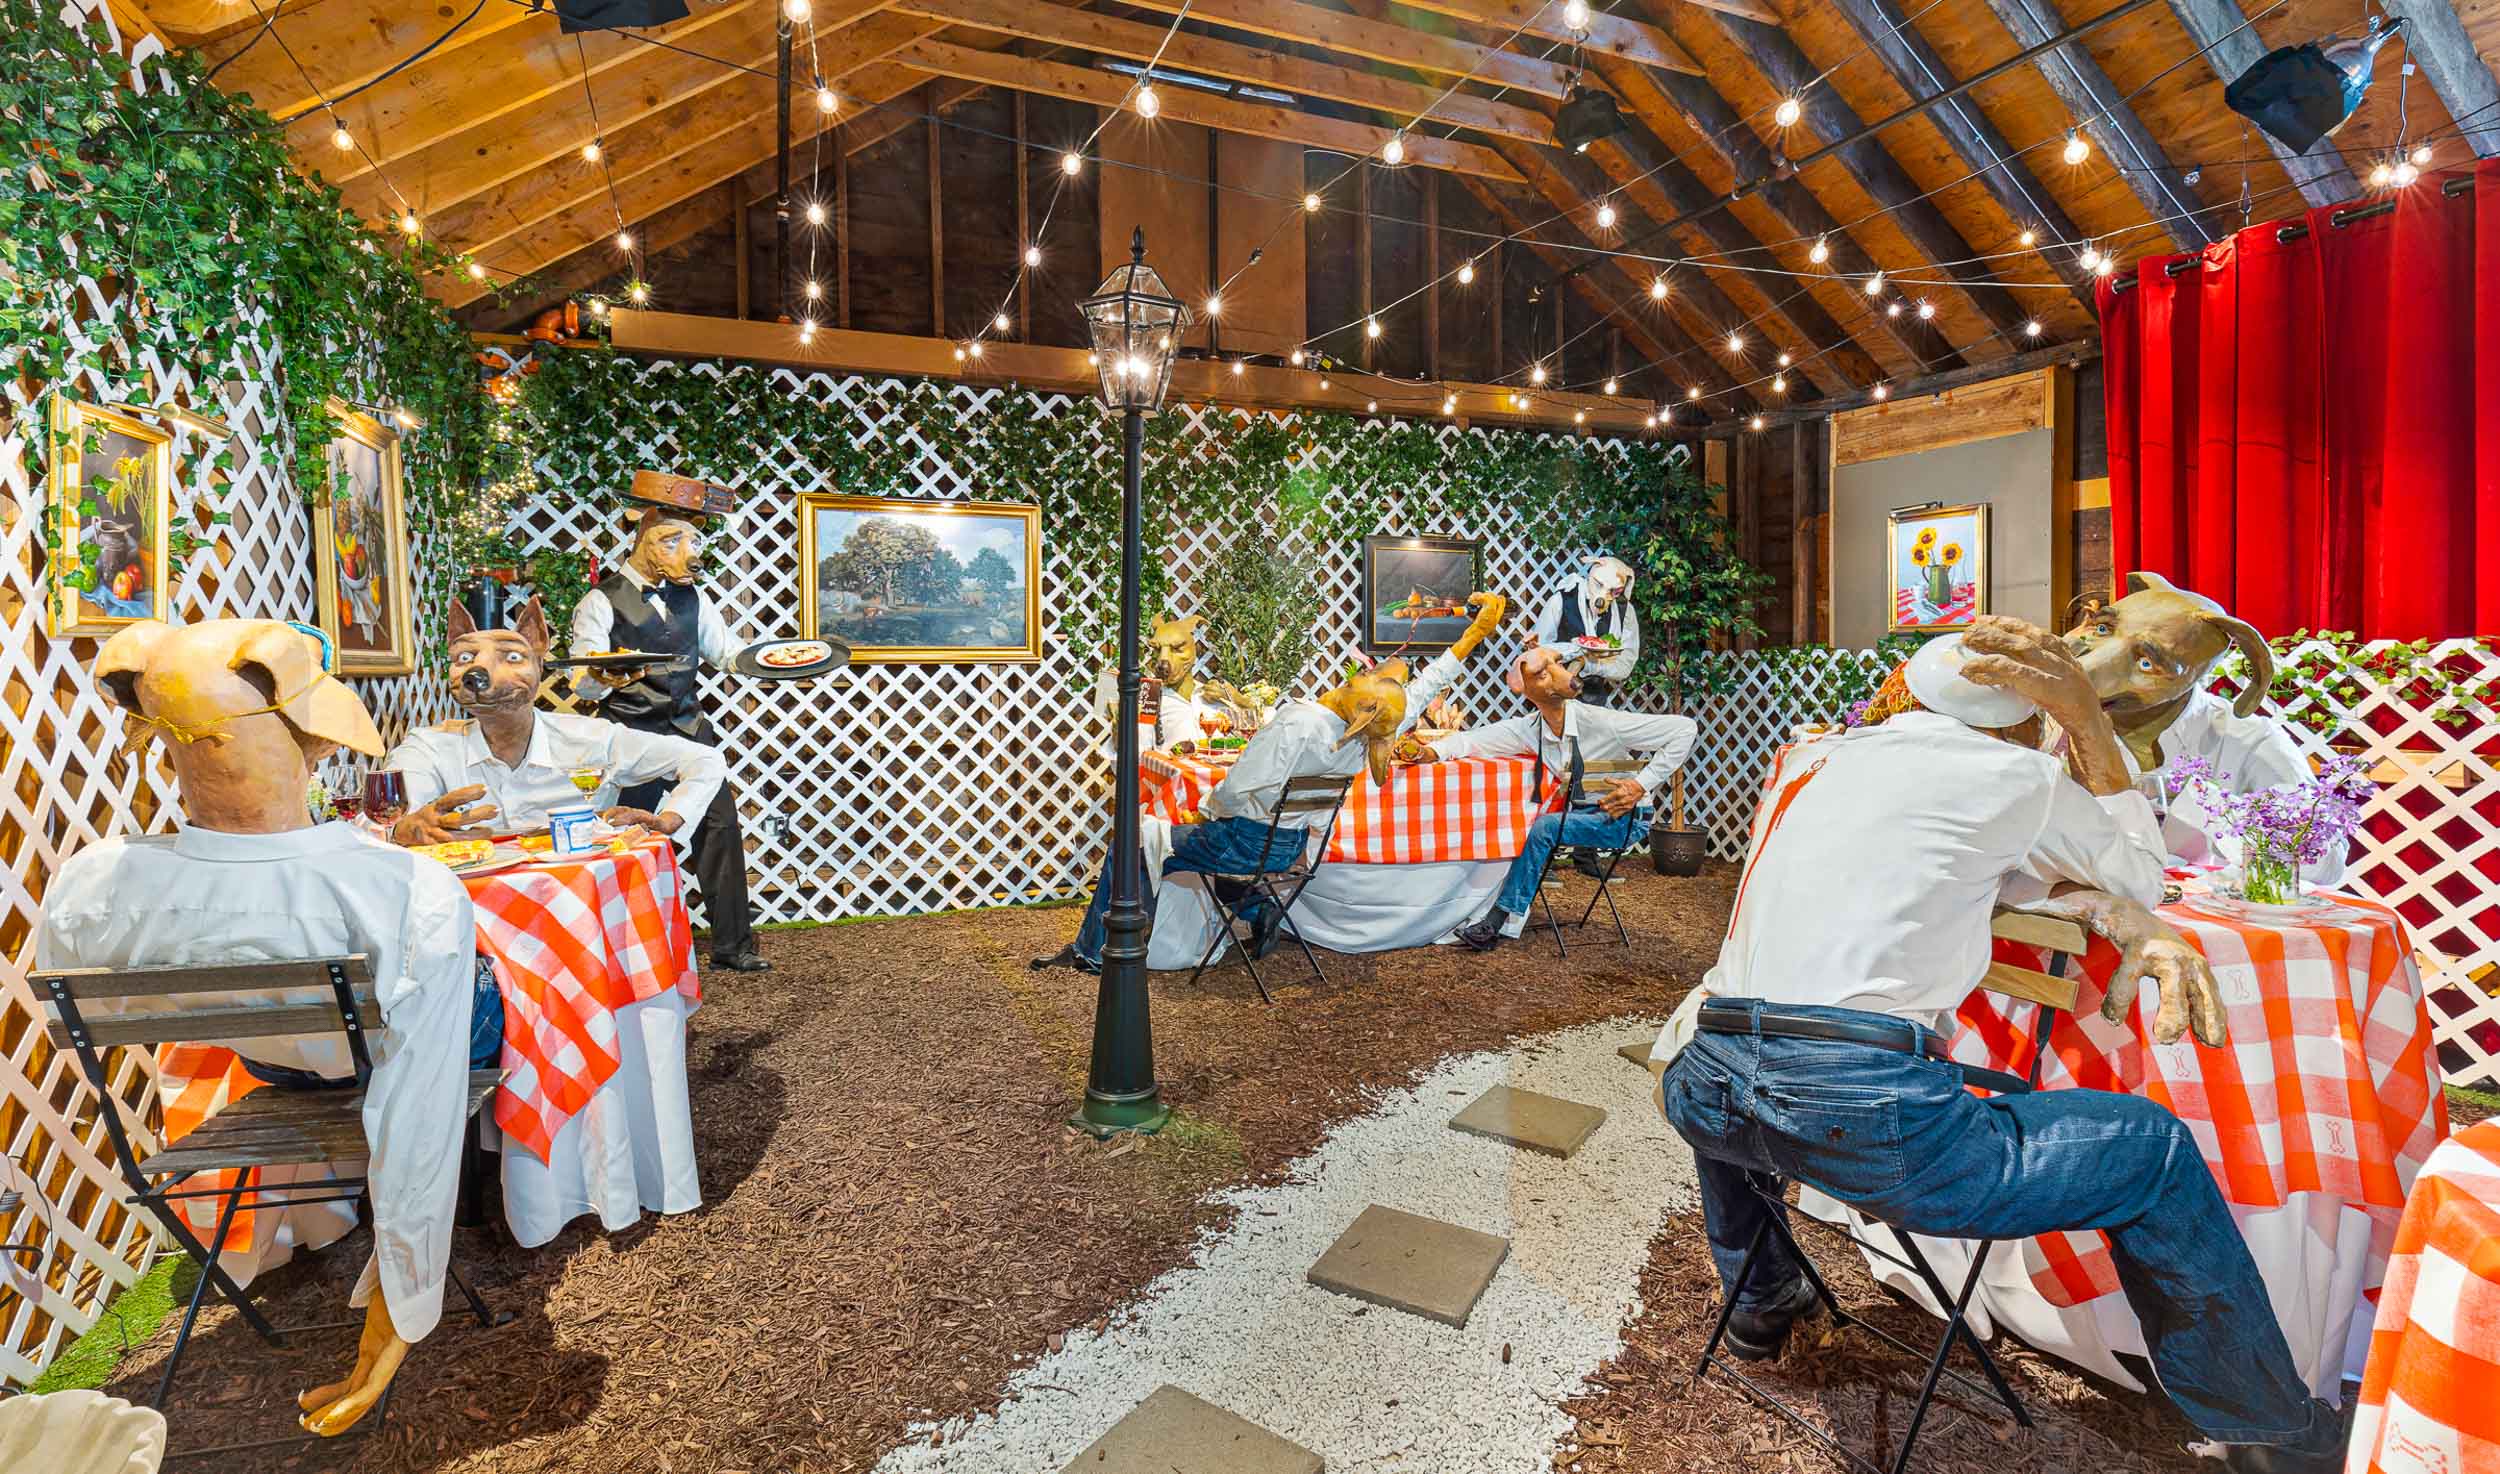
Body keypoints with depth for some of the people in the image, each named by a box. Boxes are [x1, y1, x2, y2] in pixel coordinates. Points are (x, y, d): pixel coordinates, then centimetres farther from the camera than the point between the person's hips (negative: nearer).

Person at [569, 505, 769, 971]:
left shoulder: (692, 596, 13)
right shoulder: (602, 601, -4)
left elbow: (727, 651, 16)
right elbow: (583, 682, -9)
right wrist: (604, 679, -33)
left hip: (690, 726, 5)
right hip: (631, 733, -4)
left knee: (721, 822, -3)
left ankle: (732, 943, 4)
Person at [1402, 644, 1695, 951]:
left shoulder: (1602, 722, -21)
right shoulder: (1528, 728, -6)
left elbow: (1683, 729, -19)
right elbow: (1472, 740, -10)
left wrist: (1642, 785, -20)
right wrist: (1427, 752, -30)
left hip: (1620, 818, -5)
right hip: (1583, 812, 6)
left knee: (1543, 827, -27)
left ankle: (1495, 921, -20)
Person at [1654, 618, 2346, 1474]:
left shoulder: (1806, 761, 19)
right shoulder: (2013, 775, 7)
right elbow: (2143, 879, 24)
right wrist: (2088, 722, 24)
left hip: (1701, 1096, 5)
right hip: (1861, 1112, -5)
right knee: (2153, 1149, 16)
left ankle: (1758, 1300, 52)